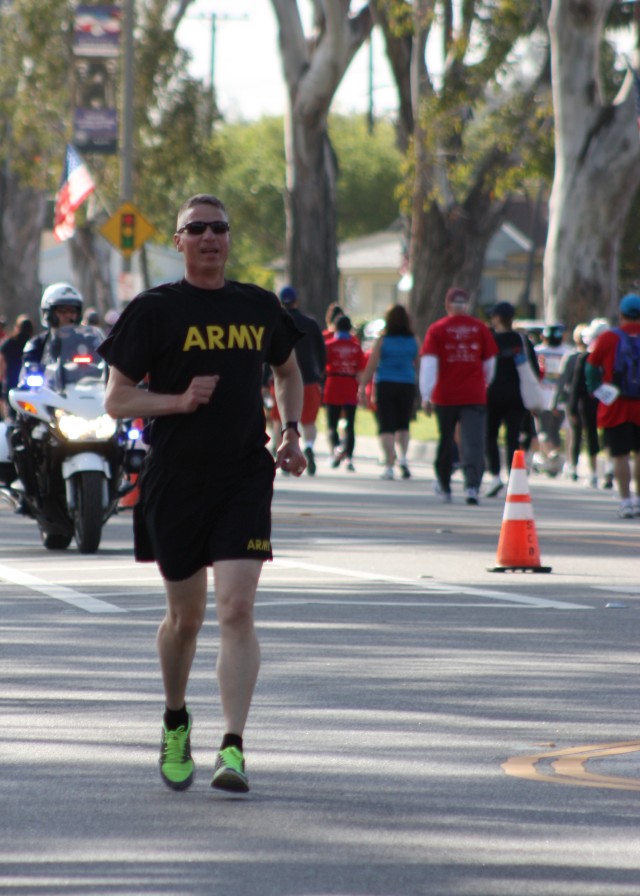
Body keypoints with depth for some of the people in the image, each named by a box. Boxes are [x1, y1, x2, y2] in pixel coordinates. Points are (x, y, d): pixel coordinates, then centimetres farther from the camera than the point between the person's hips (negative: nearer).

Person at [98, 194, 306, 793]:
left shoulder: (259, 308, 8)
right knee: (185, 616, 10)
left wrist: (291, 433, 12)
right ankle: (175, 722, 37)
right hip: (174, 479, -1)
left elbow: (287, 371, 27)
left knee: (237, 610, -13)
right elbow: (116, 399, -2)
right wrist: (180, 401, -17)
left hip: (245, 478, 1)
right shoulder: (155, 310, -2)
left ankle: (232, 748, -16)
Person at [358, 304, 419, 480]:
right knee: (403, 426, 17)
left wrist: (363, 386, 0)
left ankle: (389, 465, -6)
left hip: (385, 386, -2)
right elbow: (418, 364, 12)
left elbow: (371, 366, -7)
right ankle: (402, 457, -4)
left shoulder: (382, 340, -6)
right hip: (407, 385, 2)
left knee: (386, 427, 1)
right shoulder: (414, 341, 1)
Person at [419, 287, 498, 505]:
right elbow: (490, 362, 12)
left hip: (445, 396, 0)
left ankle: (444, 486, 30)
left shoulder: (437, 329, -1)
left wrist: (426, 395, -9)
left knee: (446, 441, 16)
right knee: (473, 442, -6)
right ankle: (472, 485, -23)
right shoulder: (480, 328, 3)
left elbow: (428, 363, -8)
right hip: (475, 395, 0)